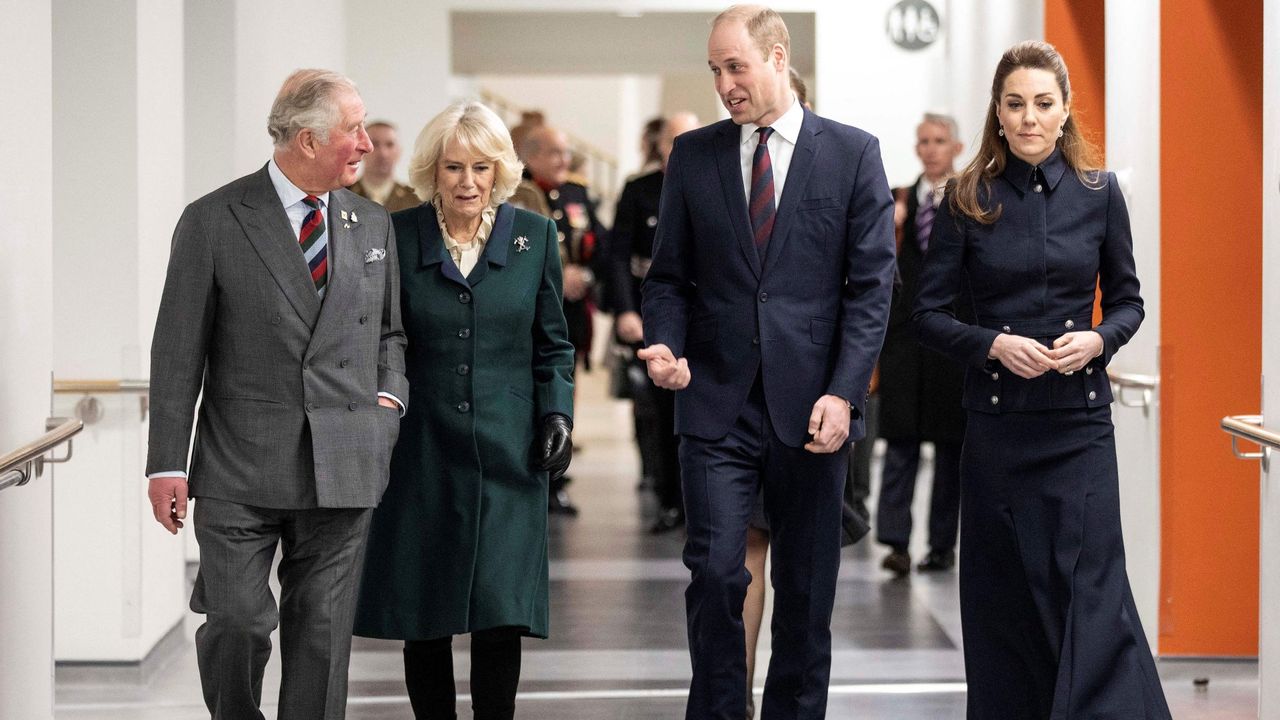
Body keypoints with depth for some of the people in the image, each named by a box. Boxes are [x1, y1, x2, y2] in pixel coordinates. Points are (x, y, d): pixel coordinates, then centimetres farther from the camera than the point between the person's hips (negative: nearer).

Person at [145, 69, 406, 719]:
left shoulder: (373, 226, 11)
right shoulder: (213, 221, -3)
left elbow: (390, 332, 23)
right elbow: (177, 351, -2)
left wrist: (388, 397, 3)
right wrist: (167, 463, -6)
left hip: (344, 467, 3)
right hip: (240, 471, -3)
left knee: (322, 633, 5)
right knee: (236, 625, -4)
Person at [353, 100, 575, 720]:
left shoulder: (534, 236, 4)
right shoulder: (397, 236, 1)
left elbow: (553, 344, 11)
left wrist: (557, 413, -1)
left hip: (507, 453, 0)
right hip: (421, 452, 0)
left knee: (501, 611, -6)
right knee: (422, 613, 3)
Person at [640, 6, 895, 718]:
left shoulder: (853, 153, 2)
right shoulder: (693, 155, 8)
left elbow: (872, 286, -1)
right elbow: (670, 276, 12)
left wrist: (844, 393, -11)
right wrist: (666, 346, -8)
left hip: (811, 410, -1)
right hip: (718, 402, 1)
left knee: (807, 587, 6)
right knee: (715, 573, -9)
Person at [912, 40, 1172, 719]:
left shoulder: (1098, 193, 3)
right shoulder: (969, 199, 0)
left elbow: (1128, 301, 11)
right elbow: (929, 312, 2)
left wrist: (1099, 339, -10)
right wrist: (993, 344, -14)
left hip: (1078, 416, 0)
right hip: (996, 417, 0)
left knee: (1092, 581, -7)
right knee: (1003, 592, 5)